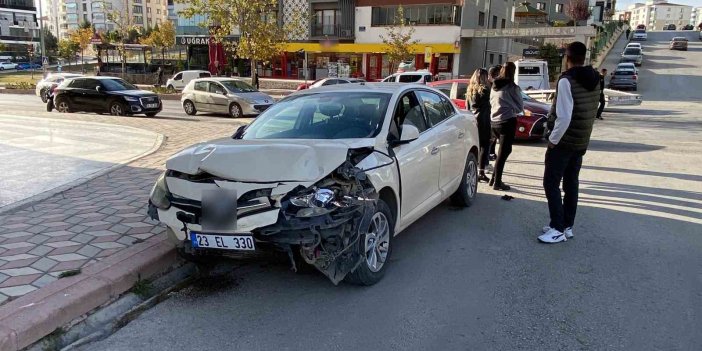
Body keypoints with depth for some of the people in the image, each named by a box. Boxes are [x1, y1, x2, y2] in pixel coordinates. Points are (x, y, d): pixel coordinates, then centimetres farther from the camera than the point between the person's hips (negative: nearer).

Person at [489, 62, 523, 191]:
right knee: (504, 151, 0)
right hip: (507, 121, -7)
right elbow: (520, 107, -3)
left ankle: (494, 178, 18)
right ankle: (497, 182, 2)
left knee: (503, 150, 18)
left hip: (494, 121, 7)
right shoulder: (513, 87, -11)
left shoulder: (494, 86, 9)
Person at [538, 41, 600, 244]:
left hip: (564, 141, -8)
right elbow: (592, 112, 14)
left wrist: (553, 140, -14)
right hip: (582, 142, 8)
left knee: (551, 183, -2)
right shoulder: (594, 80, 9)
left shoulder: (567, 80, -18)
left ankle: (558, 229, -2)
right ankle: (567, 227, 20)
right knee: (571, 183, 13)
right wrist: (583, 135, 18)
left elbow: (564, 116, -23)